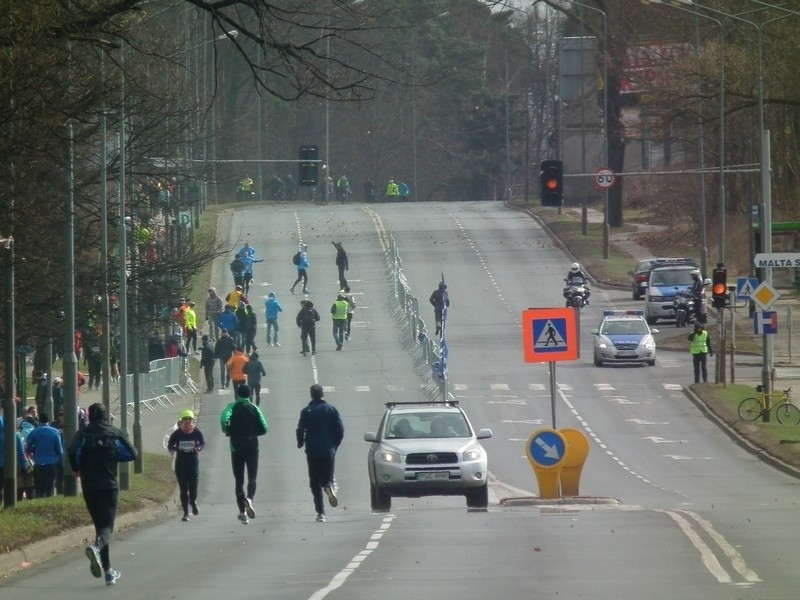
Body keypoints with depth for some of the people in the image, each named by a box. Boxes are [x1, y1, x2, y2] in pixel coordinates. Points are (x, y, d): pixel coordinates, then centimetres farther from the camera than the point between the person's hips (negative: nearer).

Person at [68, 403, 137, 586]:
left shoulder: (84, 433, -1)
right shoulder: (114, 433, 1)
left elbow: (72, 451, -17)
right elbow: (132, 453, -1)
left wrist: (76, 469, 1)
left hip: (89, 486, 2)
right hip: (109, 486, -2)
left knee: (99, 525, 13)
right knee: (107, 526, -5)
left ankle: (108, 571, 14)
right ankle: (97, 547, -41)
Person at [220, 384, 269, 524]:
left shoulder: (233, 407, 0)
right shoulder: (254, 409, 4)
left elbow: (224, 419, -21)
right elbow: (264, 428, -1)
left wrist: (227, 431, -3)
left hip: (237, 446, 0)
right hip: (252, 446, 0)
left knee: (238, 480, 8)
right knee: (252, 478, 0)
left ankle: (242, 511, 5)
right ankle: (249, 499, -29)